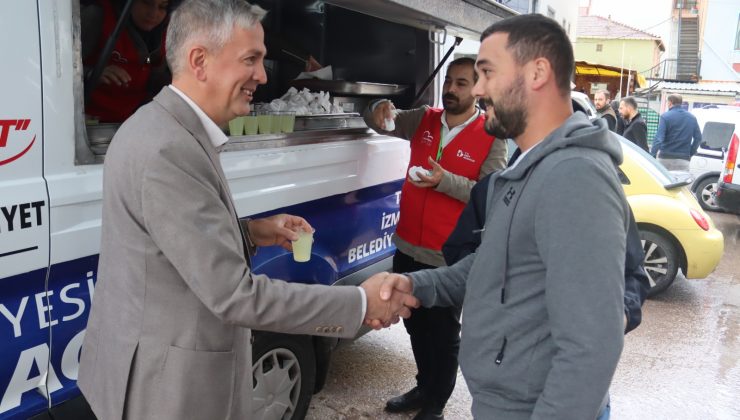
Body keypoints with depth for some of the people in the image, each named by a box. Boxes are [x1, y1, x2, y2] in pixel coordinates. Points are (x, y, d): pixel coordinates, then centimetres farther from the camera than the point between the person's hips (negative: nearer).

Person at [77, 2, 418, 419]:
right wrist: (362, 302, -20)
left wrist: (252, 232, 2)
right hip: (170, 384, -9)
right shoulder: (168, 150, -27)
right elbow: (235, 294, -27)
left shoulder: (164, 129, 3)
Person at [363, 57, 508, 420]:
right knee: (416, 324, 21)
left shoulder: (492, 137, -8)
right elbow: (384, 122, 9)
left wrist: (445, 181, -27)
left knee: (444, 333, 9)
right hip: (408, 246, 6)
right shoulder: (423, 120, 5)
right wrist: (379, 113, -15)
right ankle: (424, 388, 42)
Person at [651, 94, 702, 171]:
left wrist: (652, 155, -17)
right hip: (683, 160, 3)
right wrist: (690, 153, 18)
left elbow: (659, 138, -15)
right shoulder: (692, 118, 11)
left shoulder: (665, 116, -5)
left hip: (665, 158, -3)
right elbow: (698, 138, 12)